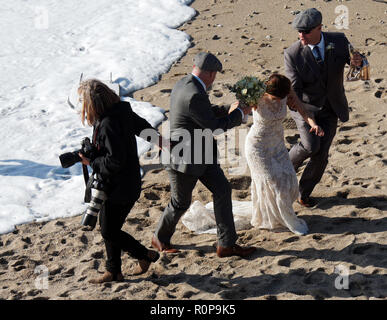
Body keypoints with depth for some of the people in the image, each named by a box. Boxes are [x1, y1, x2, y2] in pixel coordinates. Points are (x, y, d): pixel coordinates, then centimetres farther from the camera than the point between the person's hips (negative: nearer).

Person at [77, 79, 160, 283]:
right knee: (110, 228, 17)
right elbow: (144, 127, 18)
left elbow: (115, 161, -29)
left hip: (119, 188, -10)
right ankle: (113, 272, 28)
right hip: (125, 184, 10)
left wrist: (91, 162, -13)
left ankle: (146, 255, 18)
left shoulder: (107, 124, -27)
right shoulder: (122, 112, 1)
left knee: (109, 232, 4)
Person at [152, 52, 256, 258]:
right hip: (185, 159, -10)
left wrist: (218, 111, 9)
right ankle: (160, 238, 34)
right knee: (181, 203, 9)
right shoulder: (194, 95, -28)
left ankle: (226, 245, 12)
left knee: (222, 190, 6)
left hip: (202, 154, 10)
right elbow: (214, 126, -21)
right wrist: (240, 113, -8)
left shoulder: (184, 85, 4)